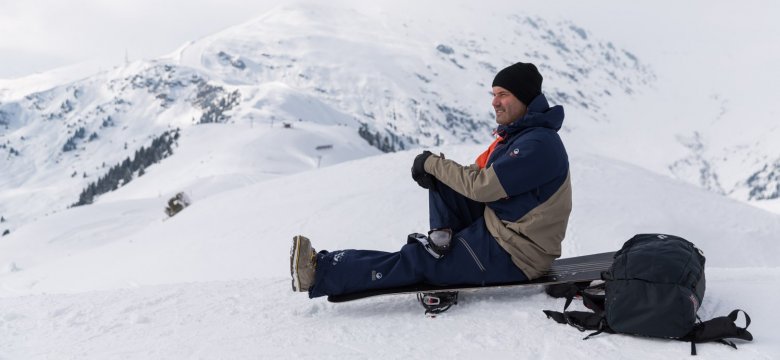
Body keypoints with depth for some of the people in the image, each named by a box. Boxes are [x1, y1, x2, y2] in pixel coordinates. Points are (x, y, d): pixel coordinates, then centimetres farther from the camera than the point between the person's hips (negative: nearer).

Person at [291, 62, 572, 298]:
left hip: (515, 256, -9)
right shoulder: (515, 134, 11)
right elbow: (477, 173, 12)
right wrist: (434, 169, -8)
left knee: (418, 261, -14)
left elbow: (482, 187, -26)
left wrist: (433, 163, -14)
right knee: (441, 179, 1)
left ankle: (321, 271, -14)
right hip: (495, 227, 9)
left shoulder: (539, 144, -22)